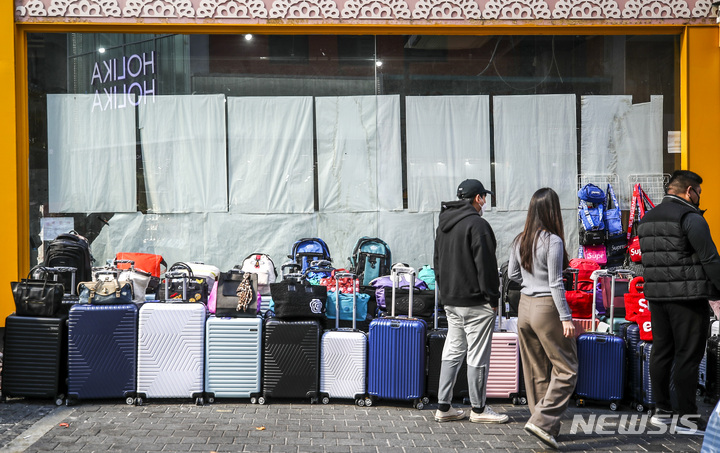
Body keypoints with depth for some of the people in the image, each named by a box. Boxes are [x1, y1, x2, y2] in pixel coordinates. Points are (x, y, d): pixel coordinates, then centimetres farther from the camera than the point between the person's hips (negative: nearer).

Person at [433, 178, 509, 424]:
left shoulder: (443, 224, 14)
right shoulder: (477, 224, -14)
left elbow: (437, 262, 19)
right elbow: (486, 264, -16)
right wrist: (492, 297, -10)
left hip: (450, 301, 9)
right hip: (476, 302, -9)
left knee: (452, 352, 13)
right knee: (478, 356, 1)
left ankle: (443, 407, 14)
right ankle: (478, 409, 9)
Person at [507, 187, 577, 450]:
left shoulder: (520, 241, 4)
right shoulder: (553, 241, -15)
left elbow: (512, 274, 13)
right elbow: (555, 283, -16)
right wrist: (565, 317, -12)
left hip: (525, 306, 7)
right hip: (547, 308, -7)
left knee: (536, 371, 13)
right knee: (566, 369, 3)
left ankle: (548, 427, 22)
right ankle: (542, 421, -6)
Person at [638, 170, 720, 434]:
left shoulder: (646, 219, 14)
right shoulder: (690, 217, -11)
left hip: (656, 296, 8)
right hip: (688, 298, -8)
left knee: (661, 352, 13)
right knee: (688, 356, -3)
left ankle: (662, 410, 20)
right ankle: (687, 417, 2)